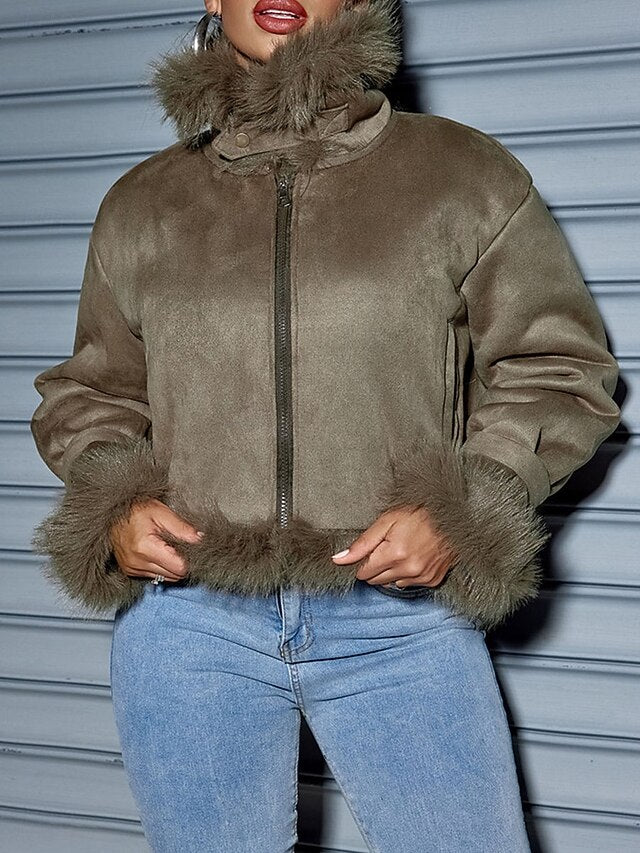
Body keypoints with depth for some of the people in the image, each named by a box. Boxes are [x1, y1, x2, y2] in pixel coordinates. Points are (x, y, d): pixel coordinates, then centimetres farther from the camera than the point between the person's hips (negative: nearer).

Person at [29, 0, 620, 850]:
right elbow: (91, 390, 20)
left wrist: (460, 512, -9)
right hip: (186, 616, 2)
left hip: (400, 625, -1)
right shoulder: (140, 203, 11)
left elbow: (557, 365, 6)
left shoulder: (463, 175, 5)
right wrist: (112, 508, -1)